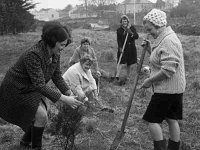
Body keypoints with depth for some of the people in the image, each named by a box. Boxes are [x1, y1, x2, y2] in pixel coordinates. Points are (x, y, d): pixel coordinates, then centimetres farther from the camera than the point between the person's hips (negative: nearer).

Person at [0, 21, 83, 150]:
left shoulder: (55, 54, -11)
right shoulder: (33, 55, -36)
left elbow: (57, 77, -2)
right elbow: (40, 85, -36)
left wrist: (70, 94, -13)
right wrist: (64, 99, -36)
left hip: (31, 87, 8)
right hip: (17, 90, -8)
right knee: (41, 116, -13)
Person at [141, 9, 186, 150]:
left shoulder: (168, 40, -21)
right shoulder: (165, 38, 12)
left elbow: (167, 70, -26)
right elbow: (161, 61, 18)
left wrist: (150, 80, -16)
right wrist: (150, 49, 4)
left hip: (167, 89, -10)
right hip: (175, 89, 10)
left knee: (153, 120, -2)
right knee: (172, 119, 15)